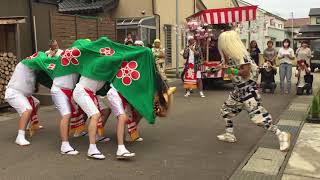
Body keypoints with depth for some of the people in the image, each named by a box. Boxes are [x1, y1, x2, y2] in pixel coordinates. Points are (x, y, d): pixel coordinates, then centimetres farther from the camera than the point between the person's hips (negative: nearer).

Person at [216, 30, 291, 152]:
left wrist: (231, 70, -21)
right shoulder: (231, 55, 6)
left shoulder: (241, 55, -21)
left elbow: (246, 71, -27)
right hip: (238, 90, 10)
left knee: (258, 117, -12)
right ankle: (229, 135, 32)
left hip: (248, 90, -10)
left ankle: (281, 135, -2)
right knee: (226, 110, 19)